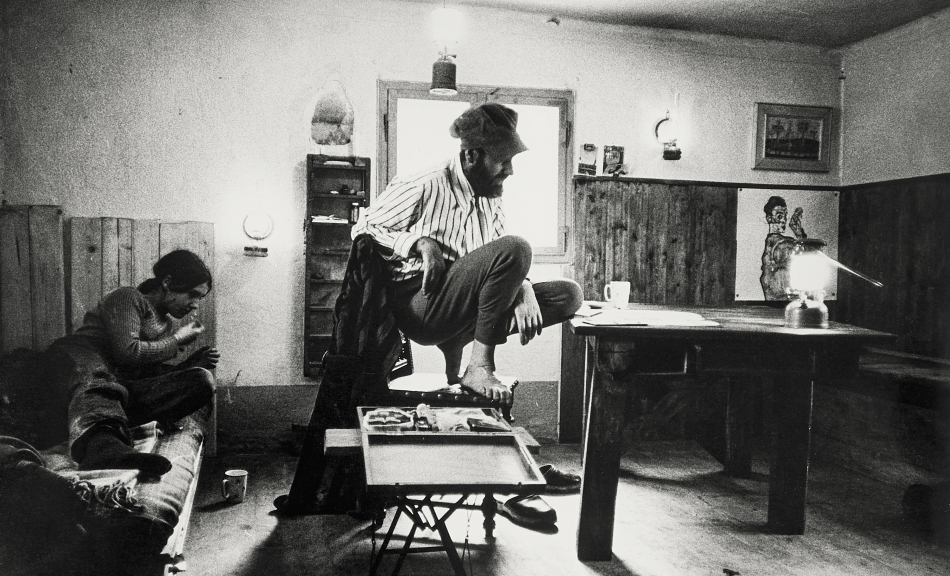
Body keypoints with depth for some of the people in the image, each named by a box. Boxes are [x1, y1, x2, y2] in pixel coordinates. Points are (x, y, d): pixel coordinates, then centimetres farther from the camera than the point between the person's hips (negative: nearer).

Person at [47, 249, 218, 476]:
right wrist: (177, 340, -3)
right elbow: (127, 351, -14)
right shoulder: (129, 298, 2)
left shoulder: (167, 324, 25)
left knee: (204, 380, -16)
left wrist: (191, 363, 8)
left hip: (125, 393, 6)